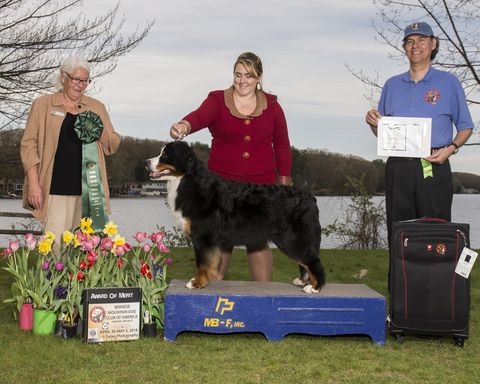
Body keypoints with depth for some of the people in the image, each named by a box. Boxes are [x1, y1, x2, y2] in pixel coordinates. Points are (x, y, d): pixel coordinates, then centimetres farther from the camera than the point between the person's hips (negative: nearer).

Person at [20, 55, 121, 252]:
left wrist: (100, 130, -5)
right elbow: (29, 144, 2)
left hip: (89, 188, 4)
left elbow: (112, 146, 17)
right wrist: (33, 182, -8)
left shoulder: (96, 107, 15)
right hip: (57, 188, -3)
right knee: (55, 245, -12)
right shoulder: (43, 105, 6)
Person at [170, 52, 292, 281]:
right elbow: (199, 117, -22)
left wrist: (284, 180, 10)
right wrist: (184, 126, -44)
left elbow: (282, 146, 11)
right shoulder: (217, 100, -1)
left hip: (261, 185, 1)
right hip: (222, 184, -1)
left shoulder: (271, 106, 6)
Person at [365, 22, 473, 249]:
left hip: (434, 167, -3)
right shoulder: (392, 85, 16)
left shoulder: (448, 82, 7)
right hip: (398, 168, 3)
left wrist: (450, 149, -10)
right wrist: (373, 122, -3)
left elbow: (465, 127, 8)